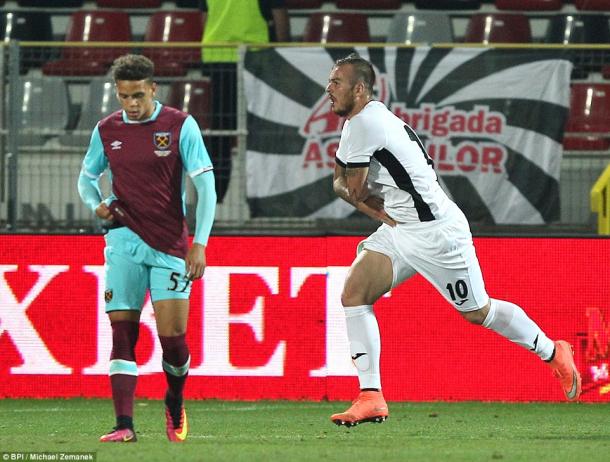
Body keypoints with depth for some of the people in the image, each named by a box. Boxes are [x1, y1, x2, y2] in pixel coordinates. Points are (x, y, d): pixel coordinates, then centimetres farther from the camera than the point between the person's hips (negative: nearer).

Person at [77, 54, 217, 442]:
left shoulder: (181, 125, -5)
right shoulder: (106, 130, 5)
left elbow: (205, 186, -6)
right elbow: (87, 176, 21)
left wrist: (200, 244, -13)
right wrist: (96, 205, -1)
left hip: (170, 244, -2)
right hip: (125, 239, 2)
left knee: (172, 335, -5)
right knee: (122, 330, -8)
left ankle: (176, 402, 25)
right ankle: (124, 425, -10)